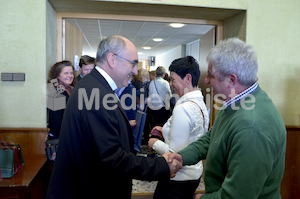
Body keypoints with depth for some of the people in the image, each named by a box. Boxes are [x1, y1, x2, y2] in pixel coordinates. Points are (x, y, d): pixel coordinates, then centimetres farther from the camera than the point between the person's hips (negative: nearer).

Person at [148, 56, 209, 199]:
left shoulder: (182, 109, -26)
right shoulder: (200, 103, 3)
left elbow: (175, 155, -24)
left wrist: (155, 144, -9)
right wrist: (166, 131, 12)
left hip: (179, 178, -9)